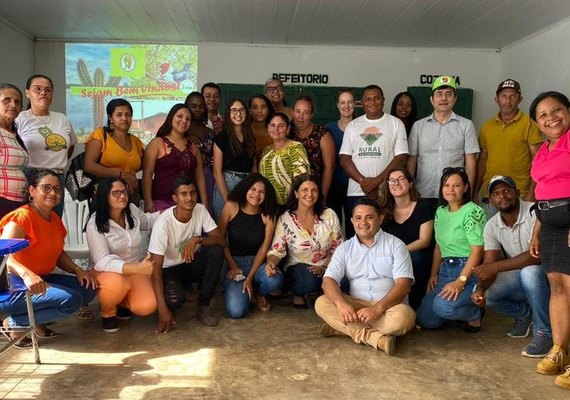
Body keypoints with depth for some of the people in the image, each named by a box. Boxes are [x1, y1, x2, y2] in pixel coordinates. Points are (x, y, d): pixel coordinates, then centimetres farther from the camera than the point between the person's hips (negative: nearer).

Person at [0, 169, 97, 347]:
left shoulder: (55, 219, 9)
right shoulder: (22, 216, -16)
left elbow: (59, 254, 15)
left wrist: (78, 270, -4)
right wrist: (26, 274, -50)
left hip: (42, 280, 9)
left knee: (88, 288, -5)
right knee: (71, 300, -25)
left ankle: (37, 322, 0)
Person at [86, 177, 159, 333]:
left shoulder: (132, 210, -4)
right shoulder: (95, 224, -21)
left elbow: (147, 221, 22)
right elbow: (102, 261, -30)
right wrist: (137, 268, -44)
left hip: (135, 269, 4)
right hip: (107, 272, -4)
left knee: (147, 307, -23)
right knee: (116, 283, -41)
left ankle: (121, 302, 14)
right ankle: (107, 312, -4)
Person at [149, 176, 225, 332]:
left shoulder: (200, 210, -13)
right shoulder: (163, 223, -27)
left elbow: (221, 240, -16)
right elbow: (156, 266, -28)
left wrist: (197, 239, -37)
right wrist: (163, 308, -34)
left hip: (192, 263, 5)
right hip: (170, 269, -4)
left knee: (216, 250, -25)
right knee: (176, 298, -35)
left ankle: (203, 305, -11)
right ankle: (169, 307, 5)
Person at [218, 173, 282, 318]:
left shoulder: (268, 214, -7)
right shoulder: (231, 207, -9)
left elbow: (264, 247, -7)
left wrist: (250, 278, -14)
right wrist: (233, 267, -7)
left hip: (257, 262, 1)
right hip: (234, 261, -1)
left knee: (275, 280, -34)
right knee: (236, 311, -22)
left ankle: (259, 293, 5)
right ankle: (234, 289, 17)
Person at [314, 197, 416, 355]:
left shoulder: (396, 245, -2)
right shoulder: (344, 248, 7)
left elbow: (403, 285, -12)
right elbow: (329, 280, -5)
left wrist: (378, 308, -28)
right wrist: (341, 304, -27)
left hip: (388, 305, -2)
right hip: (355, 305, 3)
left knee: (403, 316, -35)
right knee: (321, 303, -22)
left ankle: (341, 327, -25)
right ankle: (375, 337, -31)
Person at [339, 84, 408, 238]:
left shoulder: (396, 124, 5)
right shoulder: (352, 126, 12)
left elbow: (401, 157, -2)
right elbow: (344, 158, 5)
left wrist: (377, 181, -12)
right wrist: (363, 181, -9)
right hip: (356, 192, 2)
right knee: (354, 235, 3)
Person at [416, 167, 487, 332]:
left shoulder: (473, 211, -10)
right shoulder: (440, 211, 13)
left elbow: (477, 250, -16)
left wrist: (460, 281, -23)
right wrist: (433, 274, 7)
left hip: (469, 271, -7)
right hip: (445, 270, 7)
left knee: (442, 306, -31)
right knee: (424, 319, -3)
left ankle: (475, 314, 1)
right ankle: (460, 307, 23)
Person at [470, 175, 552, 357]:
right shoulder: (492, 226, -4)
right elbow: (488, 265, -10)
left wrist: (495, 267, -35)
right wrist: (480, 288, -31)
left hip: (545, 274, -5)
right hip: (517, 276, 5)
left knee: (529, 272, -38)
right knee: (483, 293, -19)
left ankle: (544, 333, -16)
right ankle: (524, 313, 12)